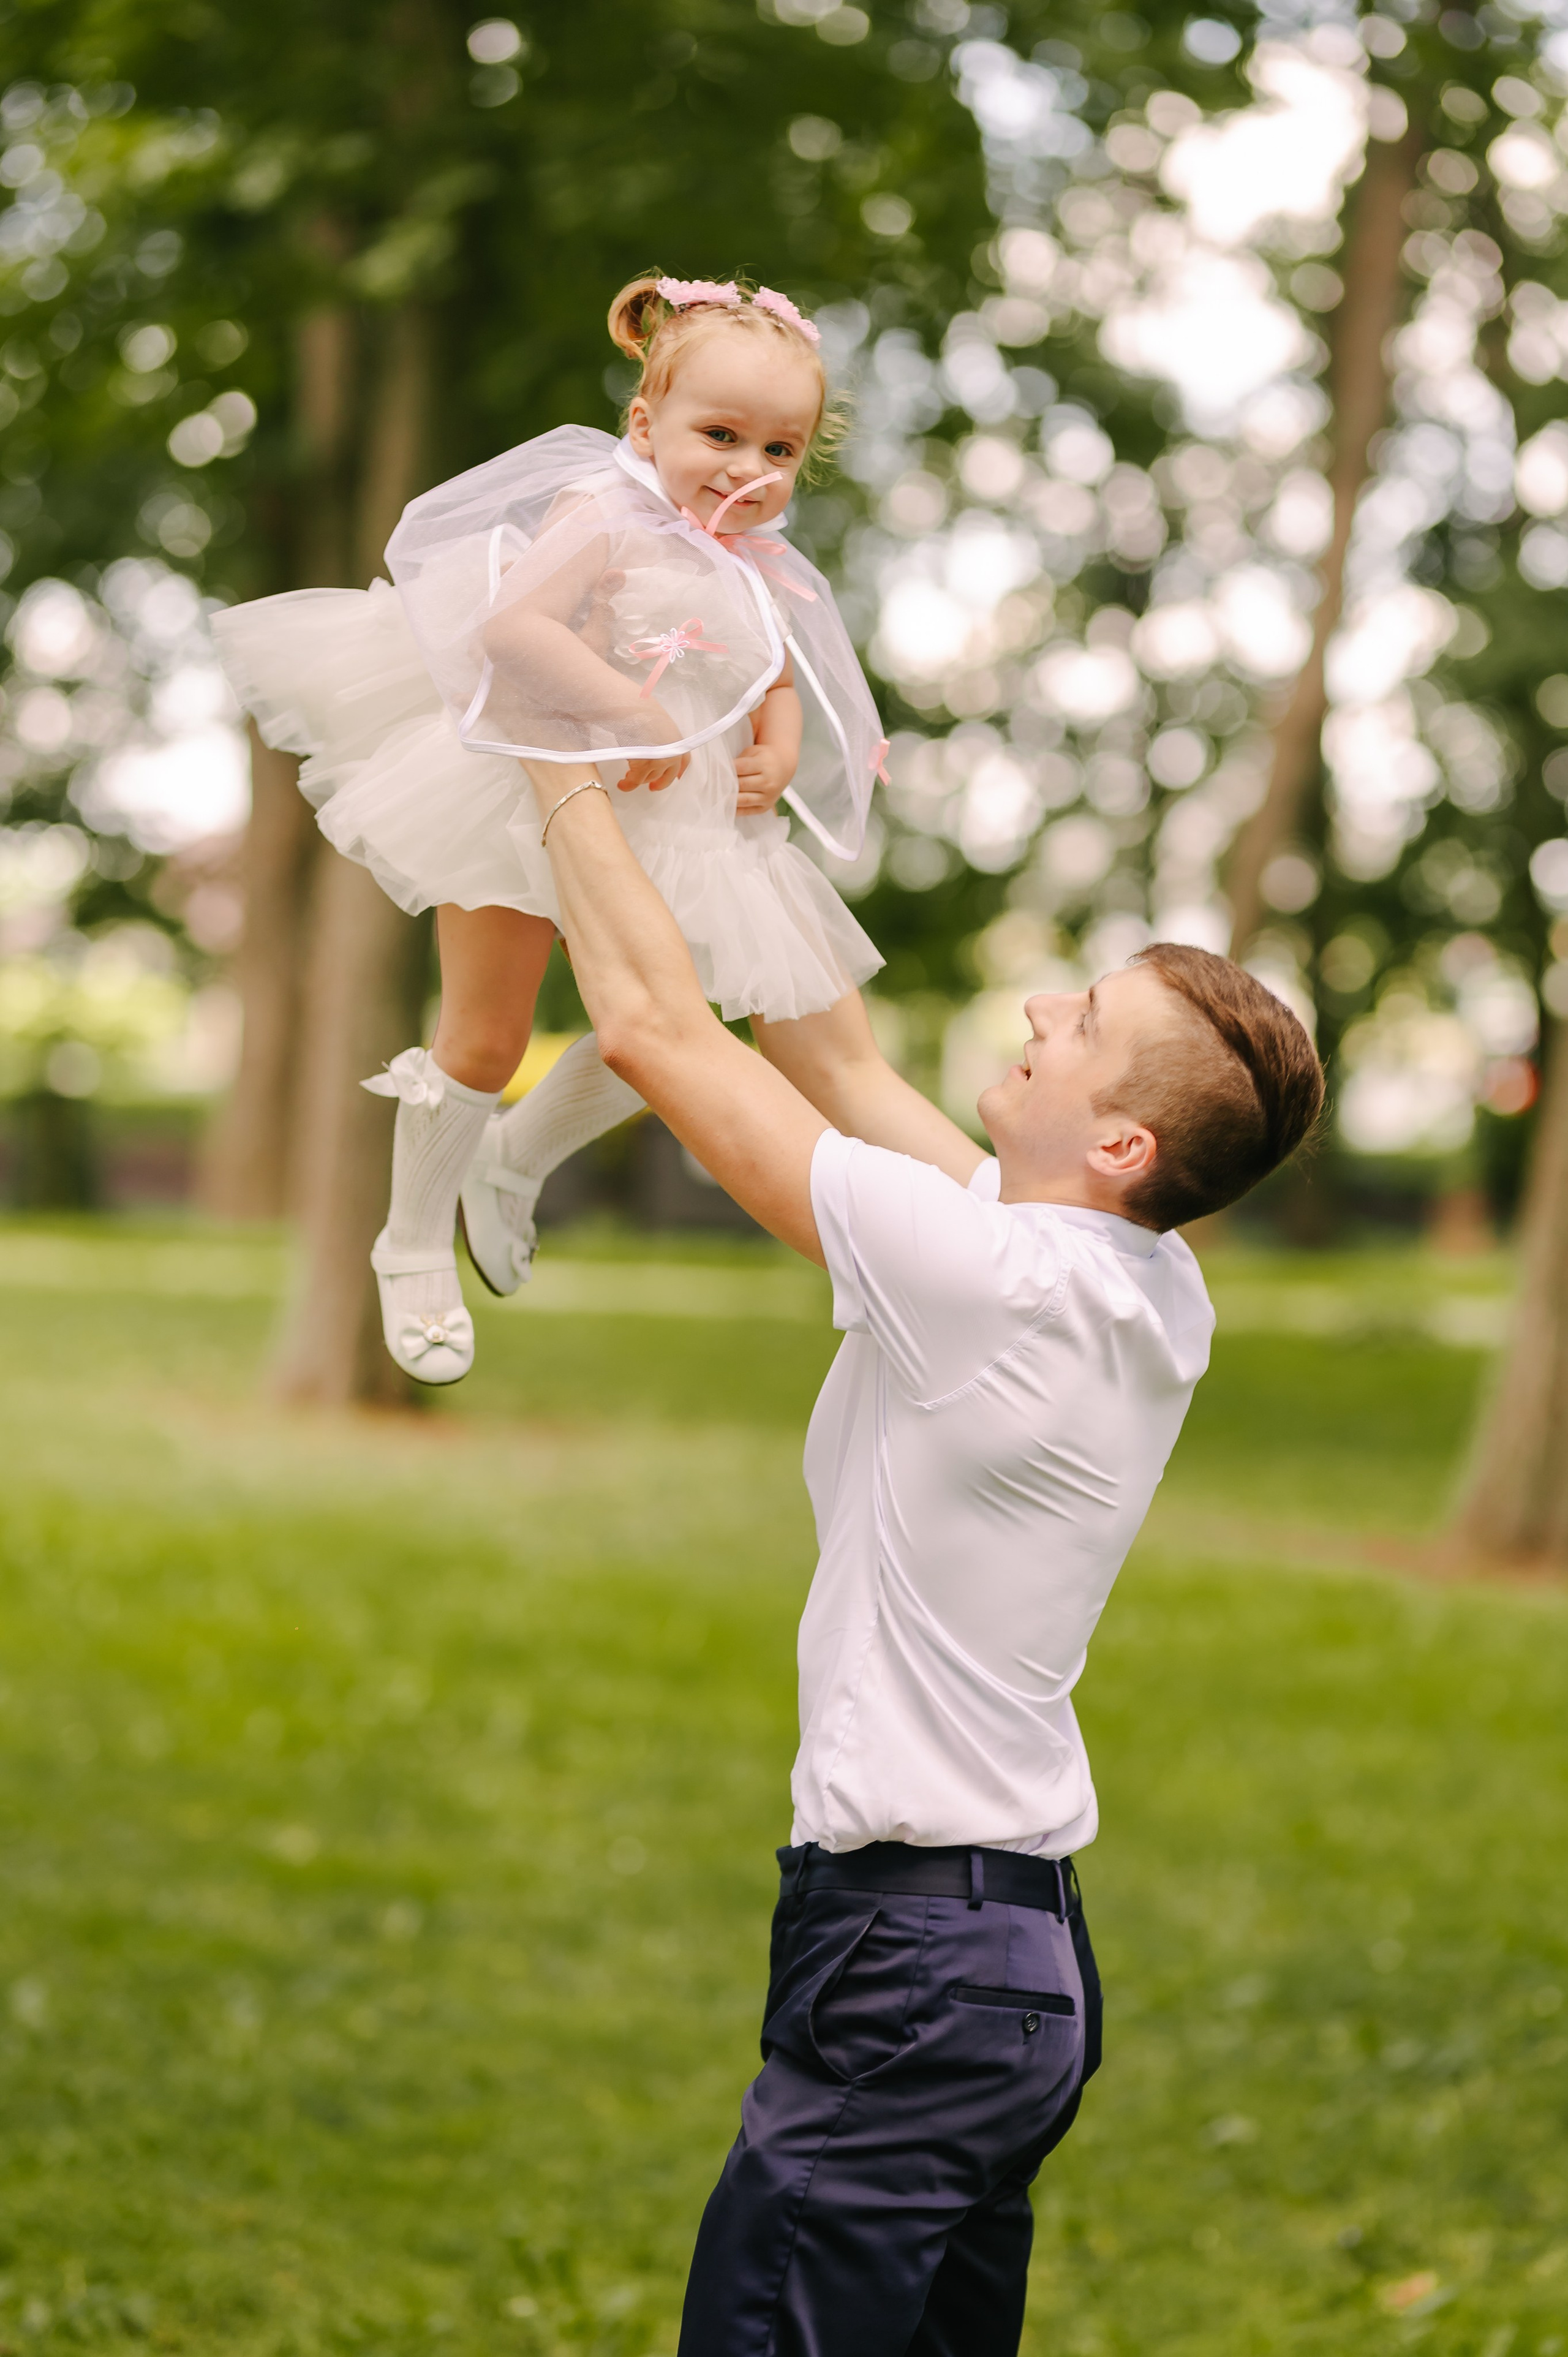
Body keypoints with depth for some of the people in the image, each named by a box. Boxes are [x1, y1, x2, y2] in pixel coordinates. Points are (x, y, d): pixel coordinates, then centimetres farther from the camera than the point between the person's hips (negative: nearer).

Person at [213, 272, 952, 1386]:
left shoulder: (754, 570, 8)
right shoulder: (606, 517, -15)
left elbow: (779, 692, 19)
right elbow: (510, 625, -30)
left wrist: (776, 760, -3)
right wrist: (633, 714, -30)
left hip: (669, 823, 7)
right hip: (534, 790, -7)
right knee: (486, 1045, 2)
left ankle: (513, 1162, 39)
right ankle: (415, 1250, 24)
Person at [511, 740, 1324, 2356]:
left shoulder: (996, 1278, -19)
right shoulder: (1150, 1294, 6)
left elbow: (655, 1030, -13)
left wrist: (559, 767, -1)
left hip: (909, 1964, -9)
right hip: (1028, 1949, 9)